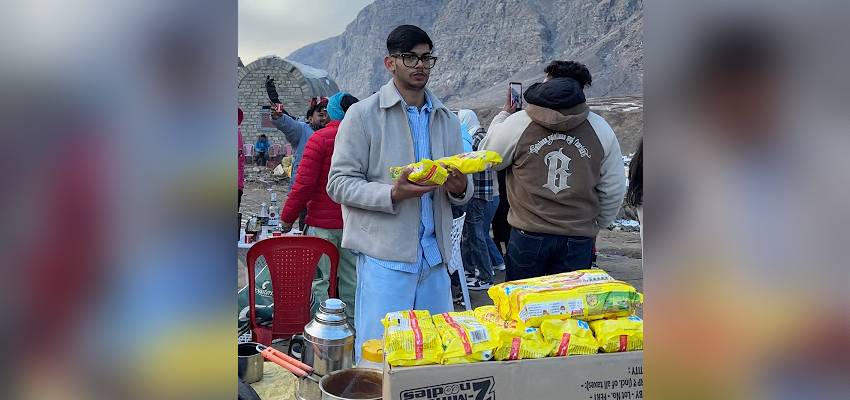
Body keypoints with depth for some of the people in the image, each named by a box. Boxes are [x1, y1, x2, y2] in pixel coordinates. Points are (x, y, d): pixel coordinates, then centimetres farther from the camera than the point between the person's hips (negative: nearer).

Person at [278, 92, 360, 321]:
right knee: (351, 278, 13)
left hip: (323, 222, -4)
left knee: (321, 279, 5)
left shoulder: (321, 138, -11)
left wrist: (288, 216, -3)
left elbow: (305, 183, -13)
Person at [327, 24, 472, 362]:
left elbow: (462, 190, 19)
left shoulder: (447, 120, 13)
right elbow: (339, 183, -6)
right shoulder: (363, 114, -3)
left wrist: (460, 188, -7)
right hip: (385, 254, -5)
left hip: (434, 255, 5)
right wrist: (392, 194, -21)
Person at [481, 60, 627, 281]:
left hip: (528, 235, -1)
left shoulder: (517, 122, -10)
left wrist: (504, 113, 21)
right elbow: (614, 191, 6)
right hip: (579, 239, 2)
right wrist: (595, 225, 22)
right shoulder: (601, 130, -1)